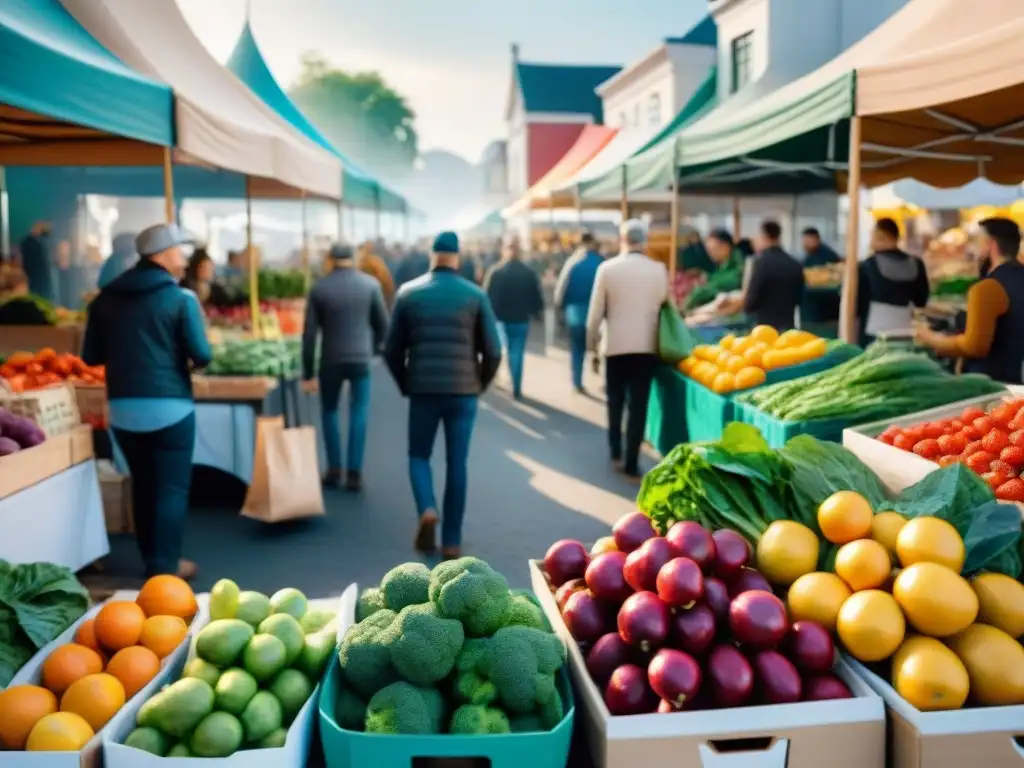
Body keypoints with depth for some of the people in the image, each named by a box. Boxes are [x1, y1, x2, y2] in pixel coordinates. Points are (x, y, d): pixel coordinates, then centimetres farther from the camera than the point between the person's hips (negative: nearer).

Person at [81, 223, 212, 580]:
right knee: (171, 488, 4)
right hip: (170, 406, -5)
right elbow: (201, 355, -13)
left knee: (143, 485, 18)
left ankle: (151, 560, 28)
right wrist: (193, 363, 9)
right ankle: (165, 567, 6)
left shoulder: (106, 298, 7)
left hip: (123, 408, 5)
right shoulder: (181, 298, -8)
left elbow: (91, 356, 9)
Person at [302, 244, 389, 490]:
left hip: (331, 361, 0)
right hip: (360, 359, 0)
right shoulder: (370, 284, -2)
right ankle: (354, 472, 2)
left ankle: (334, 470, 14)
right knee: (359, 414, 8)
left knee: (329, 411, 17)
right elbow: (382, 324, 3)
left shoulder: (319, 288, -3)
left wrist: (307, 373, 1)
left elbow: (309, 334, -4)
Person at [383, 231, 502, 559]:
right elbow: (493, 351, -2)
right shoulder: (476, 295, 0)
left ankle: (427, 510, -9)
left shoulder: (408, 293, 2)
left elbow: (392, 350, 3)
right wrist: (479, 384, 14)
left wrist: (406, 385, 16)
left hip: (423, 390, 0)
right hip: (463, 391, 0)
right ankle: (452, 541, 10)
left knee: (419, 455, 17)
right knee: (457, 464, 8)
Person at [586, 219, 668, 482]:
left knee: (615, 399, 19)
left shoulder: (607, 268, -7)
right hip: (646, 345, 0)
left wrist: (591, 341, 9)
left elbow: (596, 310, -3)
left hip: (615, 344, 0)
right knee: (638, 404, 3)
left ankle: (616, 452, 24)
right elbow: (664, 304, 4)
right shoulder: (658, 269, -4)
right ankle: (631, 464, 3)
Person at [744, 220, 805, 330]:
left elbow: (752, 298, -12)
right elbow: (798, 297, 14)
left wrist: (746, 305, 8)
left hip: (764, 326, -6)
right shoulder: (796, 265, 8)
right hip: (788, 326, 6)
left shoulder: (761, 261, -11)